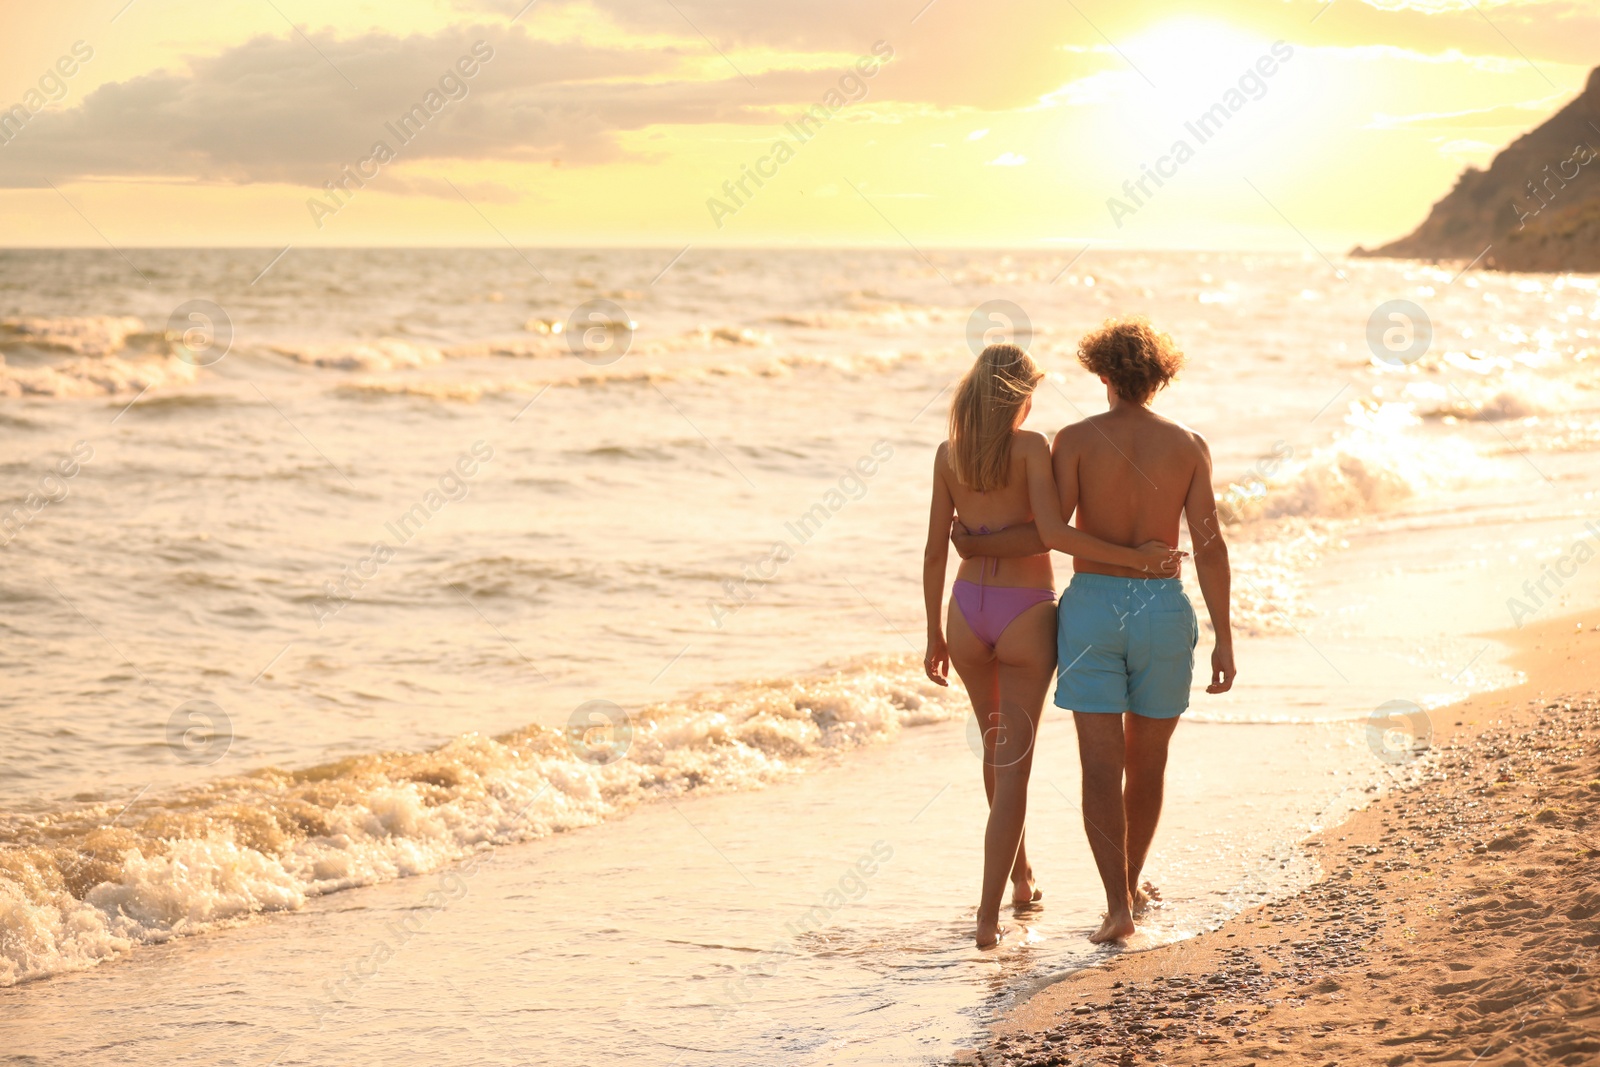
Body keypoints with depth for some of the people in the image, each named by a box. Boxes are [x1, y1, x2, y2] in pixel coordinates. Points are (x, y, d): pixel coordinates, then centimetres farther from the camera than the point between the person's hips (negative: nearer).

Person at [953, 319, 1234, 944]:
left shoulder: (1076, 439, -4)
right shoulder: (1189, 446, 0)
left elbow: (1048, 533, -12)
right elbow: (1209, 544, -6)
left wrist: (977, 547, 5)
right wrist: (1224, 638, -3)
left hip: (1092, 607, -1)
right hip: (1163, 611, 1)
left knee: (1102, 765, -2)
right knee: (1147, 759, 19)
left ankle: (1119, 906, -13)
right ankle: (1131, 882, 35)